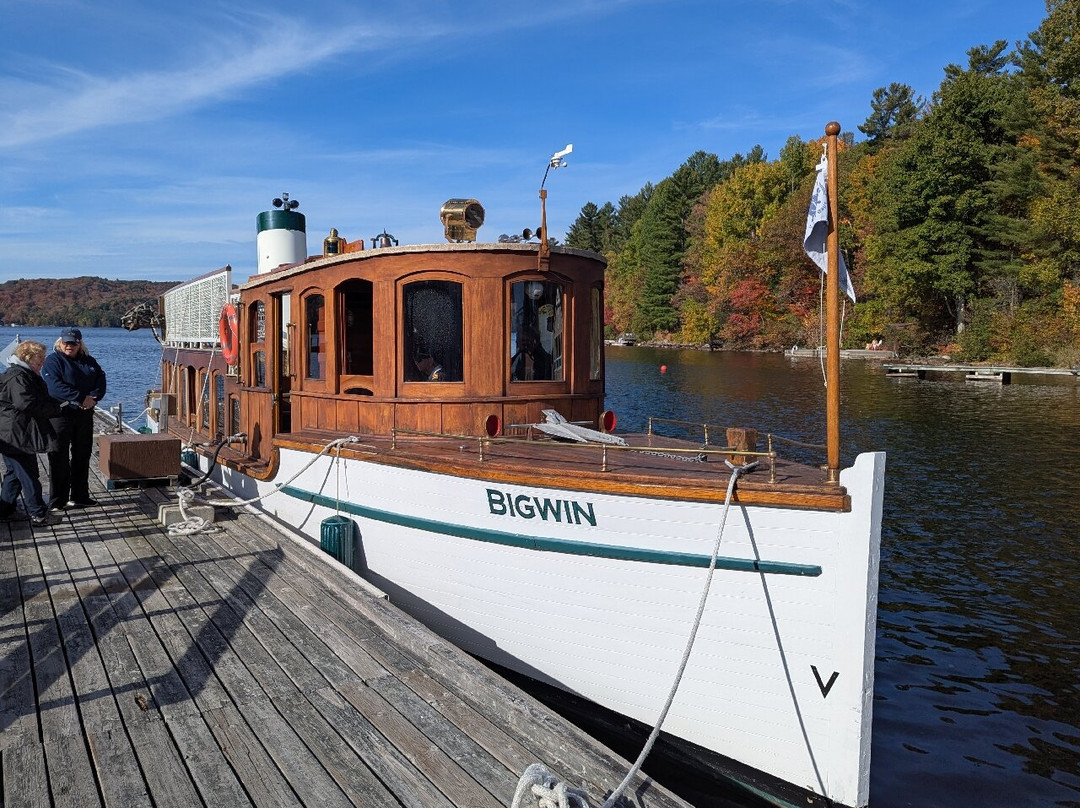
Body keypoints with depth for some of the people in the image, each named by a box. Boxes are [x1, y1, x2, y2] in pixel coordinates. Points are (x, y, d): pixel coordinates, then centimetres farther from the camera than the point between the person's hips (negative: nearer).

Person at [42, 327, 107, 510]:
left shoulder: (89, 361, 12)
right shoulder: (53, 360, -5)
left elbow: (101, 381, 3)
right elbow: (55, 386, -18)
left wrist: (93, 397, -16)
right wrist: (80, 398, -23)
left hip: (85, 415, 6)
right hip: (61, 414, -5)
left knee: (82, 457, 12)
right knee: (59, 458, -1)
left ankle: (80, 496, 23)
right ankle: (57, 501, 6)